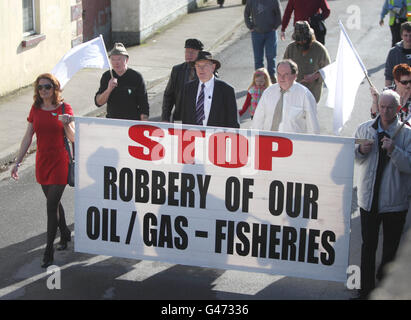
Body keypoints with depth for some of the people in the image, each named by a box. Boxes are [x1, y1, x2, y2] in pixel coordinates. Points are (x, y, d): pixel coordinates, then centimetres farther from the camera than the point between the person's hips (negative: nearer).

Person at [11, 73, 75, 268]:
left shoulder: (64, 108, -7)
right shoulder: (36, 109, 4)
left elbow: (73, 138, -8)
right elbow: (28, 137, 7)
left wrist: (66, 124, -27)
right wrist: (18, 162, 4)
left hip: (60, 162, -4)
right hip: (42, 162, 4)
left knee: (52, 205, -7)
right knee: (53, 202, 15)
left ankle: (49, 249, -1)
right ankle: (65, 234, 37)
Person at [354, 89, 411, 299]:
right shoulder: (364, 129, 4)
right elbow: (353, 160, 13)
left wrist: (394, 150, -26)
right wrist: (361, 151, -9)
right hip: (369, 198, 2)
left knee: (391, 249, 8)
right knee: (368, 245, 7)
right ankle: (366, 289, 15)